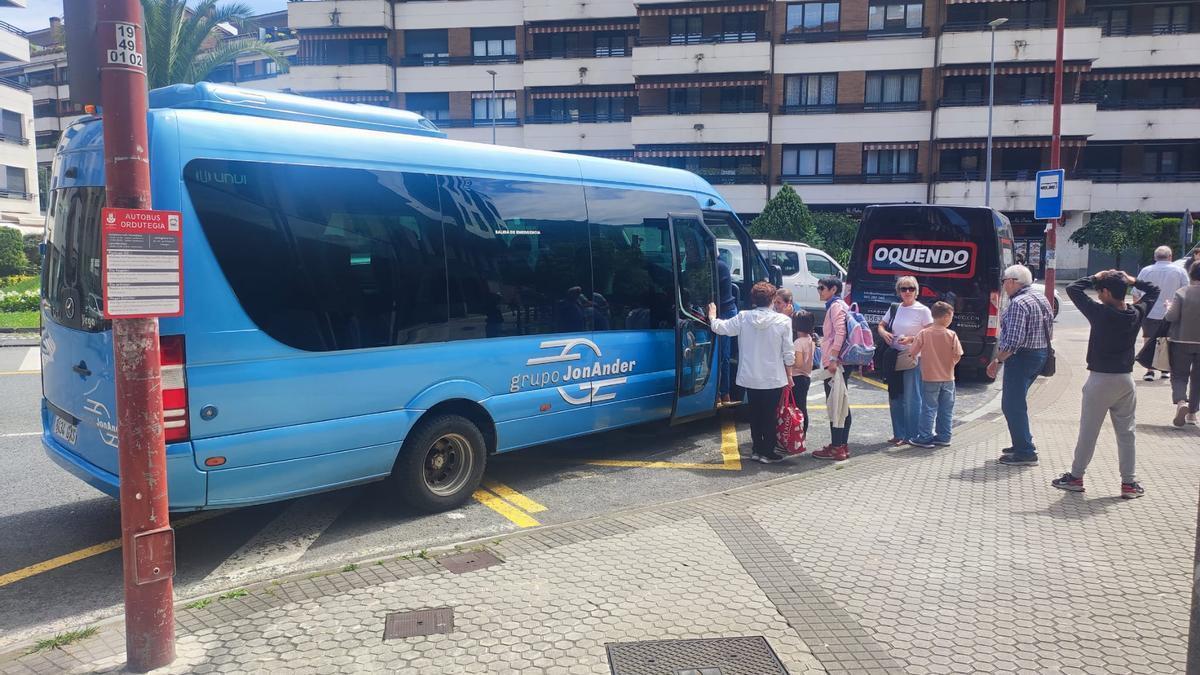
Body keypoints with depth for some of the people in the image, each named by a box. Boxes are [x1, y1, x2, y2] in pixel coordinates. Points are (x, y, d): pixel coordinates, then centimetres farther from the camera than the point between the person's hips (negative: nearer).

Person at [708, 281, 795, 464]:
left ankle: (758, 450, 21)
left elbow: (720, 327, 2)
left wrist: (712, 317, 23)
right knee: (770, 414, 7)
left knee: (755, 413, 15)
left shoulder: (743, 317, -7)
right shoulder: (782, 321, -11)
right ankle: (768, 452, 11)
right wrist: (789, 370, 11)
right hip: (774, 379, -2)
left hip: (750, 378, 3)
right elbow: (788, 354, -7)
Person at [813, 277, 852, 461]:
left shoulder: (836, 306, -10)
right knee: (841, 404, 12)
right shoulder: (837, 305, 20)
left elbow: (840, 332, -21)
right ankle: (843, 445, 19)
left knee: (834, 405, -7)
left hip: (834, 363, -10)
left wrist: (833, 358, -24)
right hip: (839, 363, 10)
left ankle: (836, 448, -4)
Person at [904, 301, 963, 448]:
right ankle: (943, 437, 18)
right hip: (948, 378, 1)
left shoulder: (924, 333, -10)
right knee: (946, 410, 12)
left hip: (929, 377, -1)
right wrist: (950, 364, 13)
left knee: (929, 409, 4)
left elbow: (912, 352, -8)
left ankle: (925, 438, 4)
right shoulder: (952, 335, -7)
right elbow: (958, 355, -6)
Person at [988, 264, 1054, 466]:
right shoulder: (1041, 299, 13)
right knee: (1016, 401, 21)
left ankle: (1025, 453, -2)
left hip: (1021, 358, -10)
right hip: (1041, 353, 10)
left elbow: (1014, 340, -25)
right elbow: (1049, 331, 18)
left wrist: (998, 360, -17)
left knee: (1012, 405, -4)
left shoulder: (1018, 304, -18)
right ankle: (1022, 444, 28)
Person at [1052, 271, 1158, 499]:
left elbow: (1073, 289, -10)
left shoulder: (1100, 313, -15)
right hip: (1126, 380, 5)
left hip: (1100, 380, -4)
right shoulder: (1136, 314, -1)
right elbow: (1154, 291, 18)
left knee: (1088, 432, 4)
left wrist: (1095, 278, 0)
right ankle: (1129, 482, 13)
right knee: (1126, 433, 10)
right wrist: (1131, 280, 10)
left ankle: (1076, 476, 14)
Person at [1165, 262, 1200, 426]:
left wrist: (1168, 308, 5)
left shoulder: (1181, 293, -11)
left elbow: (1172, 316, -15)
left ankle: (1180, 402, -20)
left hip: (1182, 341, -2)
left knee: (1179, 375, 7)